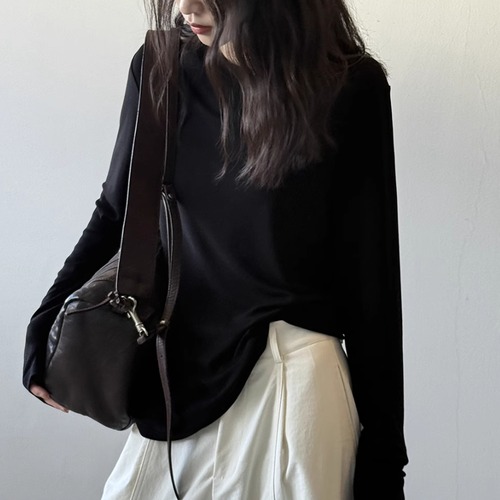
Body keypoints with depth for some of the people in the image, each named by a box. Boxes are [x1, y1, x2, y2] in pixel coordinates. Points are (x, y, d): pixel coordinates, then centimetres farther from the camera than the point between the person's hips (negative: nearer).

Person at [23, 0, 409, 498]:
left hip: (289, 369, -3)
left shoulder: (350, 87, -8)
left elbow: (370, 274, -6)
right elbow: (117, 213, 12)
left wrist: (382, 448, -3)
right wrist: (46, 324, 1)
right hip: (182, 367, 4)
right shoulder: (162, 69, 1)